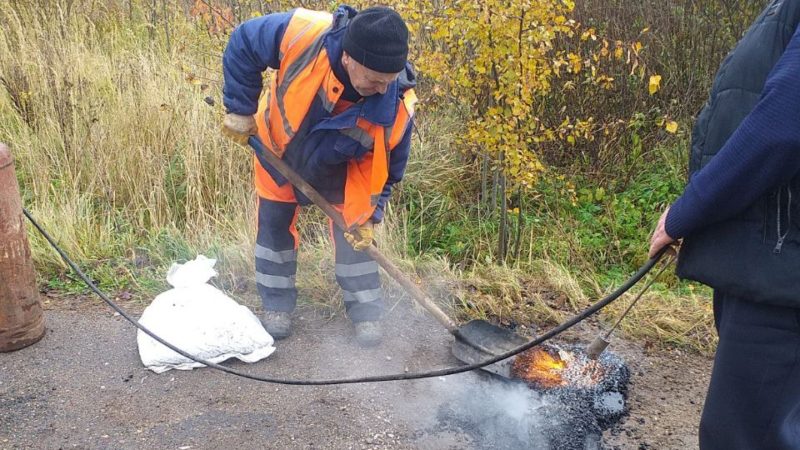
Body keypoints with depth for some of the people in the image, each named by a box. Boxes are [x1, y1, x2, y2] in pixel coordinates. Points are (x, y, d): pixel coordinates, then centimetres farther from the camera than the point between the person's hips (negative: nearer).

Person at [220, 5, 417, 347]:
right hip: (278, 145, 1)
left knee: (354, 229, 0)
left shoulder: (397, 103, -35)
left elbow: (386, 165, -17)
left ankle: (365, 311, 17)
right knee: (275, 223, 7)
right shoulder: (302, 34, -41)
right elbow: (242, 44, -21)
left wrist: (367, 216, -18)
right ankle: (276, 305, 25)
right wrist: (240, 110, -18)